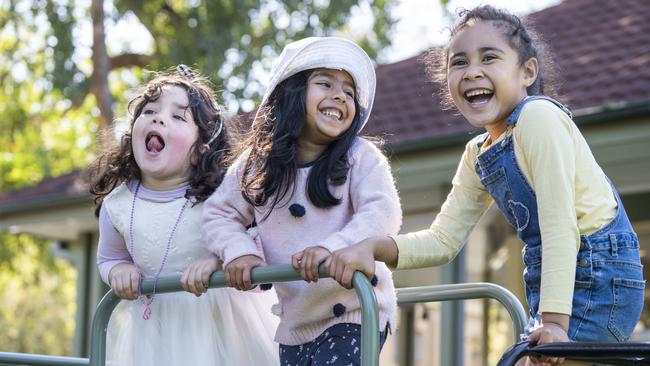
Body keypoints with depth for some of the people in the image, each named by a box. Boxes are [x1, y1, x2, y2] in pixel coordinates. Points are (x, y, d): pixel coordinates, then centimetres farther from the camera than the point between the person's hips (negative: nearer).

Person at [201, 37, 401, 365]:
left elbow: (383, 213, -19)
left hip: (355, 313, -4)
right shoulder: (257, 164, 3)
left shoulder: (361, 158, -8)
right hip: (294, 323, 5)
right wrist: (239, 252, -11)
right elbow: (219, 213, 10)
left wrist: (332, 247, -35)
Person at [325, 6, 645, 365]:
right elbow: (443, 240, 8)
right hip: (551, 279, 9)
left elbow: (559, 225, -22)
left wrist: (554, 321, -26)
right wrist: (373, 248, -9)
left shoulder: (538, 116, -16)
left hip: (596, 279, -9)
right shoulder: (478, 155, 10)